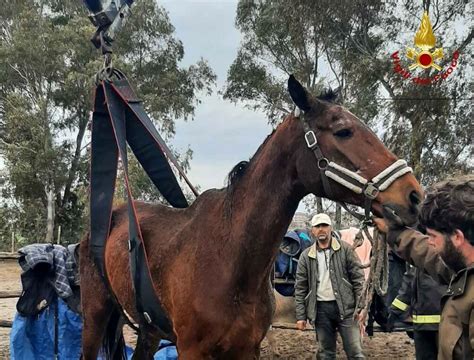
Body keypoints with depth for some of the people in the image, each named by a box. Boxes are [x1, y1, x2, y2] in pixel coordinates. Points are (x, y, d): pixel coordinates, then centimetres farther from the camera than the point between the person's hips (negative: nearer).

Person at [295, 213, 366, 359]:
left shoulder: (345, 249, 0)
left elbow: (358, 279, -1)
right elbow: (300, 288, 6)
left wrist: (361, 307, -8)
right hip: (320, 309, 2)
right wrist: (300, 316, 1)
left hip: (345, 307, -2)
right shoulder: (306, 256, 5)